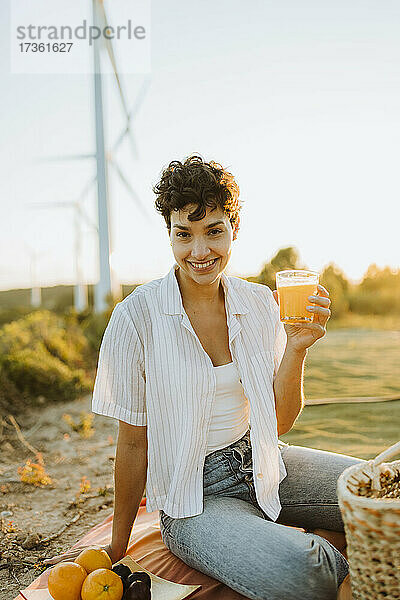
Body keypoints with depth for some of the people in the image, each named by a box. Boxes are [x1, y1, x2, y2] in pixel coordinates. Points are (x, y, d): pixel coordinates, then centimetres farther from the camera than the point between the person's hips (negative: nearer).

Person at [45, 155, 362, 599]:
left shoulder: (260, 304, -3)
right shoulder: (138, 316, -15)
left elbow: (278, 422, 1)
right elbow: (133, 442, -5)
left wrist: (296, 349, -16)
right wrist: (117, 545, 6)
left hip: (264, 468, 5)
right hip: (193, 499, -4)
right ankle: (335, 562, 3)